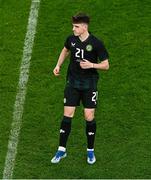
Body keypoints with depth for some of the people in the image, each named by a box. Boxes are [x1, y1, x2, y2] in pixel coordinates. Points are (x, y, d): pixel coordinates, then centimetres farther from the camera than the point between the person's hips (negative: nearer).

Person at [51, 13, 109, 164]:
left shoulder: (96, 43, -15)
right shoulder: (71, 39, -3)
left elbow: (106, 65, -9)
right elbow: (65, 50, 20)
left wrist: (91, 65, -25)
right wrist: (58, 65, 8)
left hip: (89, 84, -3)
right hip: (72, 83, 3)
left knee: (89, 117, 0)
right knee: (67, 115, 0)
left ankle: (90, 151, 18)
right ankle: (62, 150, 11)